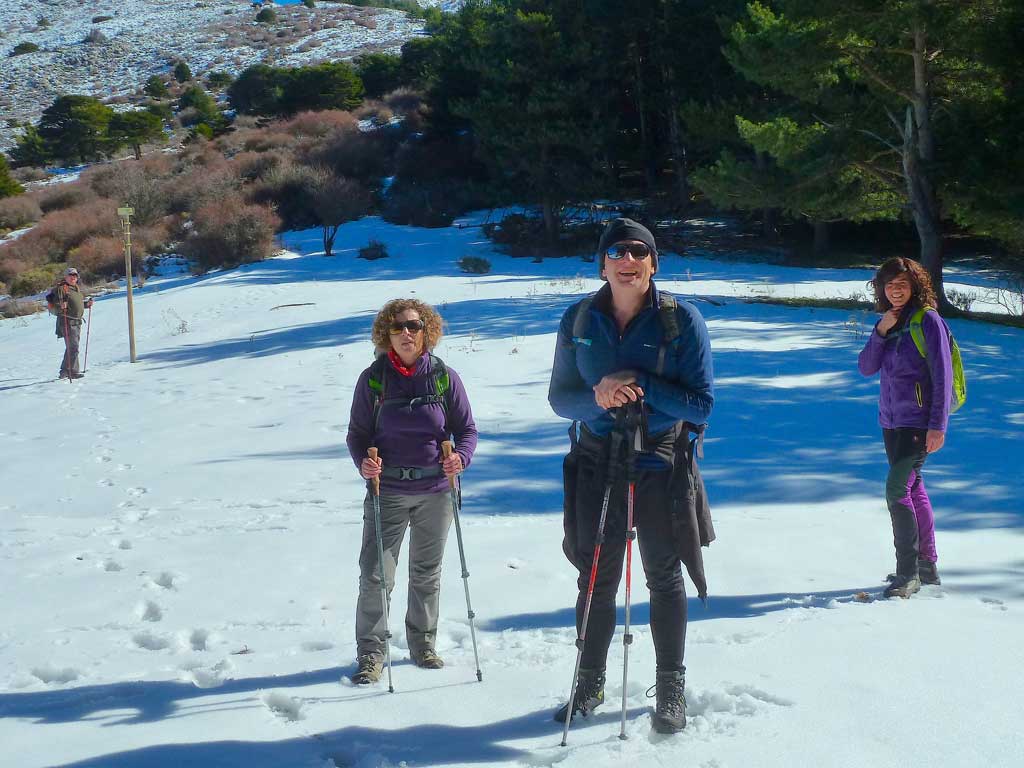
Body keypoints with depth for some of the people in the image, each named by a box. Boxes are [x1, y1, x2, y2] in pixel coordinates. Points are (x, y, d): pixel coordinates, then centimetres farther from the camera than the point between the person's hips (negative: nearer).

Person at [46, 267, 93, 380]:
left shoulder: (77, 289, 18)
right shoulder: (60, 288, -8)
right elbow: (52, 305, -13)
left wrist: (87, 304, 13)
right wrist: (60, 306, -32)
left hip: (77, 322, 9)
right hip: (67, 322, -9)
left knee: (71, 347, 15)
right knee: (73, 347, -14)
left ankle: (65, 371, 24)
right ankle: (73, 371, -11)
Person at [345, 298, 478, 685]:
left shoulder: (445, 378, -2)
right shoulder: (373, 379, -3)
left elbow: (467, 429, 4)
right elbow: (357, 432, 4)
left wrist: (460, 458, -16)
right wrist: (363, 461, -16)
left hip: (436, 490, 1)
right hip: (387, 490, -1)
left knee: (427, 573, 14)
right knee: (375, 575, -6)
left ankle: (423, 643, 31)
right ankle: (370, 652, 7)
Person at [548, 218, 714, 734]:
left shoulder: (682, 320, -9)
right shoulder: (579, 320, -1)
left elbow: (701, 404, -10)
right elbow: (560, 397, 1)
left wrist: (642, 386, -24)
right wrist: (597, 399, -20)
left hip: (659, 462, -2)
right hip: (596, 459, 2)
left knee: (664, 576, 9)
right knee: (596, 578, 11)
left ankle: (671, 689, 25)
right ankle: (590, 683, 28)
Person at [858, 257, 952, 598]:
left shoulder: (928, 320, -10)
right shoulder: (888, 322, 10)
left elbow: (942, 376, -13)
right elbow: (866, 368, 4)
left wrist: (937, 426, -17)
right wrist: (880, 332, -10)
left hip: (919, 421, -7)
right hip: (891, 420, 7)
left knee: (897, 490, -14)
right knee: (913, 490, 14)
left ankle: (909, 572, -8)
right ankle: (927, 565, 24)